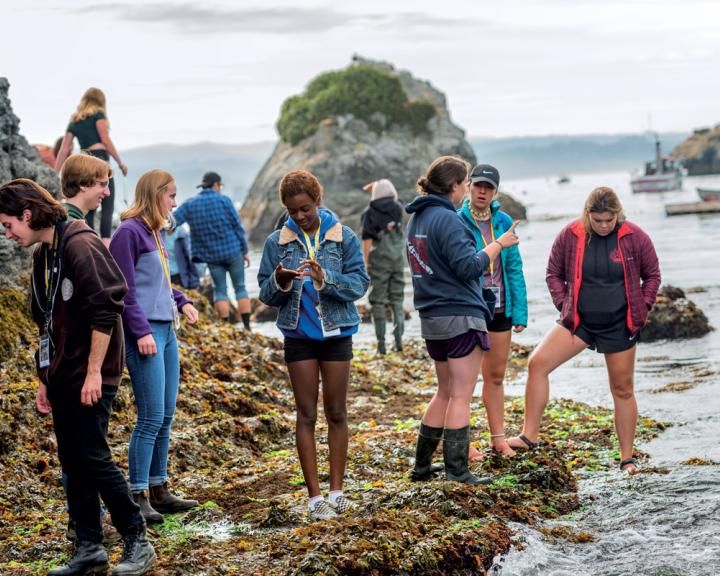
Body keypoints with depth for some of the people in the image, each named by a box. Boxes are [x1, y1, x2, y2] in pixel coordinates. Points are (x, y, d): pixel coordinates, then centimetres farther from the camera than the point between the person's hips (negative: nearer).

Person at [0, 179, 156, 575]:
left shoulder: (80, 245, -14)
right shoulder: (43, 256, 13)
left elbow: (105, 311, -19)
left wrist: (94, 371, -19)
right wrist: (45, 378, 16)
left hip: (91, 377, -9)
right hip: (62, 376, 9)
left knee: (92, 456, -9)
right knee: (72, 462, 8)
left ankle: (137, 542, 3)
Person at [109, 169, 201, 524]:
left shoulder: (154, 232, 15)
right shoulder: (129, 232, -10)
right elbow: (125, 289, -14)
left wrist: (182, 302, 8)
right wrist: (141, 331, -18)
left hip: (167, 331, 9)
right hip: (146, 334, -9)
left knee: (166, 417, 12)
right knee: (152, 418, -8)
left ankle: (158, 490, 20)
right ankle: (138, 497, -3)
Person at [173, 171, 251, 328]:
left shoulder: (190, 204, 1)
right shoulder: (223, 200, -6)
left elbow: (172, 222, -6)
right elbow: (238, 226, -4)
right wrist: (245, 250, 2)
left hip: (211, 254, 2)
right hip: (232, 250, -2)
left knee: (220, 290, 10)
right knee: (240, 287, 6)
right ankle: (247, 327, 3)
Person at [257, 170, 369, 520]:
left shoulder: (343, 237, -4)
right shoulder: (277, 242, 0)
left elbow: (359, 283, -10)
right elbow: (266, 295, 2)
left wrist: (325, 278, -26)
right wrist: (279, 281, -20)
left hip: (337, 333, 0)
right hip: (299, 335, 1)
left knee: (337, 413, 6)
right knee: (306, 415, 3)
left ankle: (336, 491, 14)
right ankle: (314, 495, 7)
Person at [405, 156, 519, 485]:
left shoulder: (417, 218, 13)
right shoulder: (447, 219, -16)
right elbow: (468, 266, -20)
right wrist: (498, 244, -10)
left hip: (431, 318, 9)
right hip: (461, 316, -9)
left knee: (445, 392, 19)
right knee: (460, 396, -3)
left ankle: (422, 465, 22)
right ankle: (457, 472, -2)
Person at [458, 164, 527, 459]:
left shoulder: (503, 222, 3)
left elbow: (514, 268, 5)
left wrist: (520, 311, 2)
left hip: (499, 309, 5)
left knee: (496, 376, 13)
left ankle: (498, 437, 23)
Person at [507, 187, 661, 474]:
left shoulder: (634, 237, -7)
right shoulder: (570, 235, -5)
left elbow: (652, 275, 6)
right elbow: (554, 273, 8)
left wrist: (641, 309, 0)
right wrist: (563, 305, 0)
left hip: (619, 325, -1)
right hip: (578, 321, 1)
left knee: (622, 389, 6)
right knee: (537, 362, -15)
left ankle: (627, 458, 17)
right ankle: (529, 435, -8)